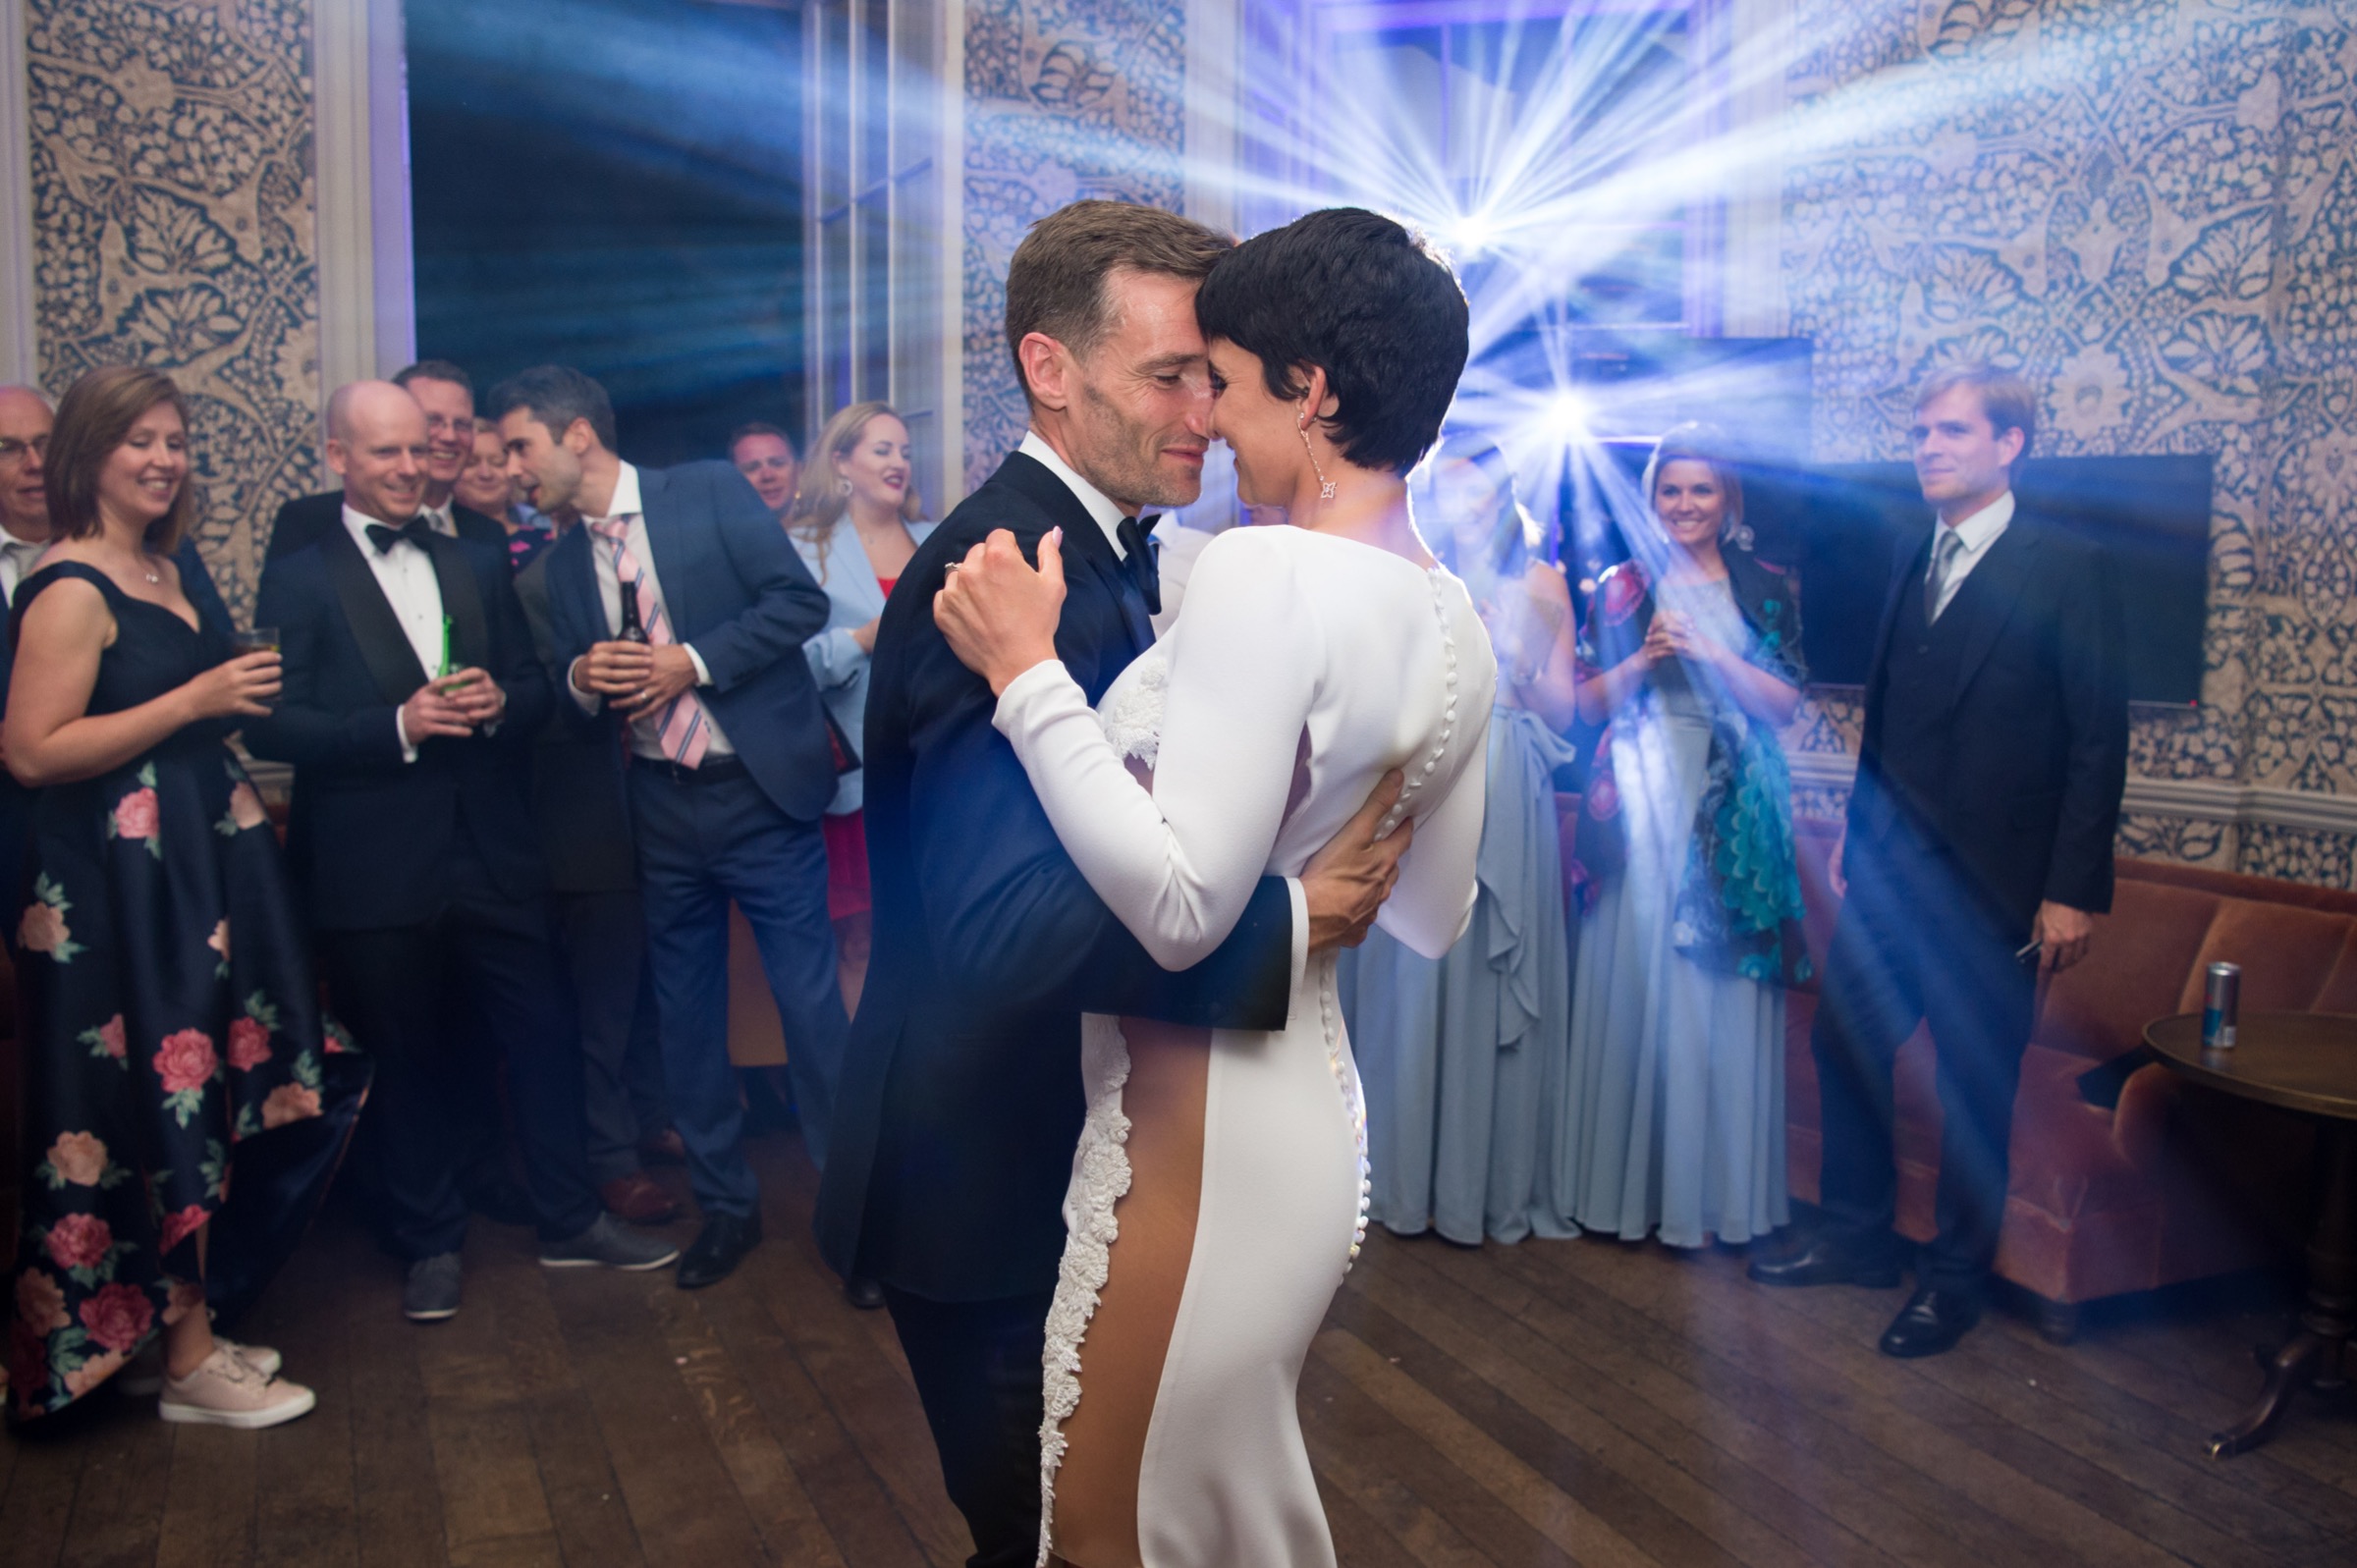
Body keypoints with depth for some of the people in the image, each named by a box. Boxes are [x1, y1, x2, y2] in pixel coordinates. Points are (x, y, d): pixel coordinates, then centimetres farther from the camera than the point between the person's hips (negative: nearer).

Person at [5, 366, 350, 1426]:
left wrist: (240, 695, 10)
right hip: (119, 886, -9)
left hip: (199, 862, 9)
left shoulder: (162, 571, 14)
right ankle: (189, 1362, 12)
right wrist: (196, 700, -20)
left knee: (199, 1100, 13)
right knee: (154, 1109, 0)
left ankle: (187, 1326, 26)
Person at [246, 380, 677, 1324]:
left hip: (495, 855, 4)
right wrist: (396, 727, -20)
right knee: (412, 1061, 9)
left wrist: (499, 702, -11)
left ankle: (570, 1221, 25)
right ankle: (430, 1247, 26)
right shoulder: (298, 581, -1)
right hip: (378, 873, -3)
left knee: (544, 1039, 8)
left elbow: (535, 690, 12)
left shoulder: (478, 568, 12)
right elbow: (272, 726, -9)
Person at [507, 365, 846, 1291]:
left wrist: (693, 661, -16)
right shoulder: (564, 564, 11)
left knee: (811, 1006, -2)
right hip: (661, 809, 5)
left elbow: (801, 598, -11)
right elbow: (577, 707, 15)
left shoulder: (709, 492, -3)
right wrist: (582, 682, -8)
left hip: (760, 795, -5)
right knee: (686, 1017, 11)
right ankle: (724, 1206, 27)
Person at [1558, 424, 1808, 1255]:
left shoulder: (1765, 588, 6)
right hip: (1638, 802, 1)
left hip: (1730, 808, -1)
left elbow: (1785, 701, -2)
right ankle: (1622, 1181, 13)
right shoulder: (1620, 589, 8)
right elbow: (1589, 702, 5)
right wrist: (1646, 655, -10)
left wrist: (1706, 649, -12)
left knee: (1719, 996, 0)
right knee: (1628, 989, 2)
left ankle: (1714, 1190, 12)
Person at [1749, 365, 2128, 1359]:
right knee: (1843, 1044, 12)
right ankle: (1857, 1236, 30)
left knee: (1976, 1085, 6)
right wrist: (1858, 824, 14)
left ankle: (1954, 1277, 24)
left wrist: (2074, 889, -13)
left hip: (1989, 878, -6)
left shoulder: (2069, 569, -9)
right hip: (1889, 864, 6)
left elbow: (2098, 742, -10)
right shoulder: (1913, 557, 10)